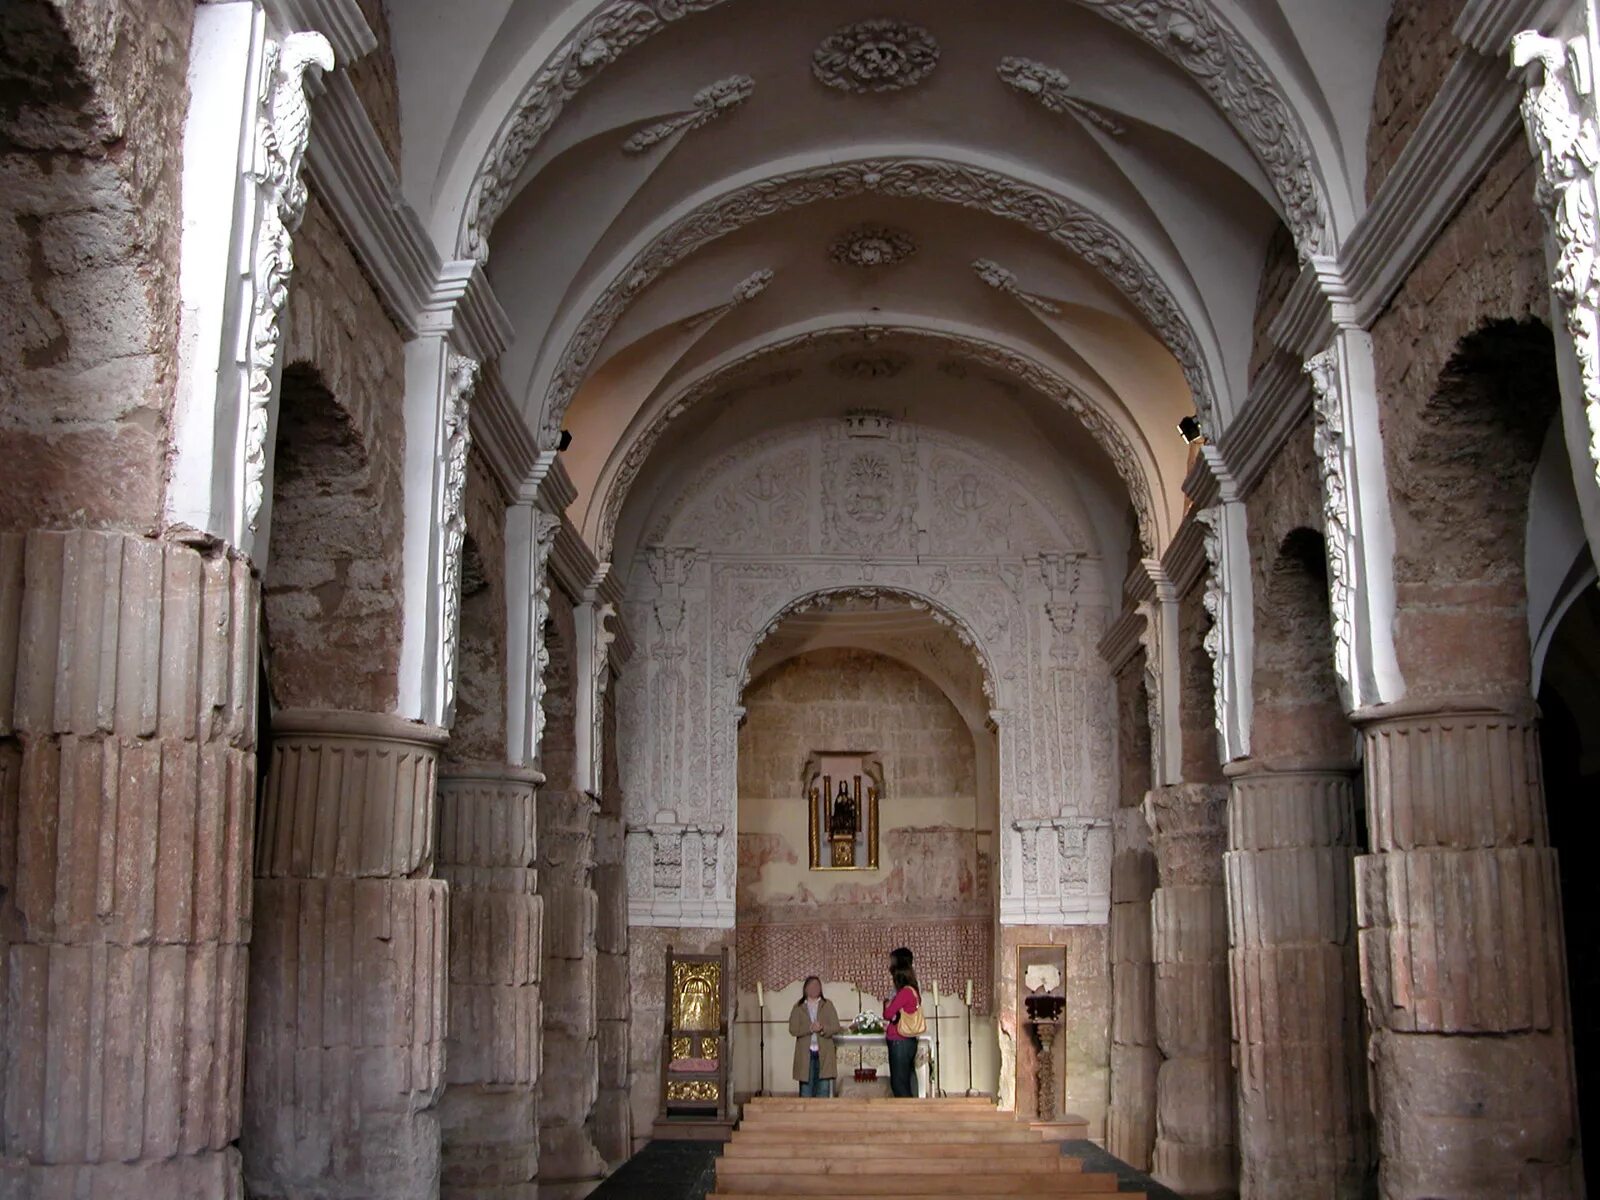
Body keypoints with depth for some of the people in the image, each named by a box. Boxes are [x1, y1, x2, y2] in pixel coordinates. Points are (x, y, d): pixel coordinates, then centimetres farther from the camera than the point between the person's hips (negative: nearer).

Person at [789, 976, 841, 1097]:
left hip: (824, 1054, 0)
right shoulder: (798, 1007, 6)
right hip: (805, 1054, 0)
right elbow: (793, 1029, -4)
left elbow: (836, 1027, 0)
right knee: (806, 1090, 1)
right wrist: (810, 1028, -18)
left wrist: (823, 1028, -18)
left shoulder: (828, 1005, 7)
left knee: (823, 1090, 0)